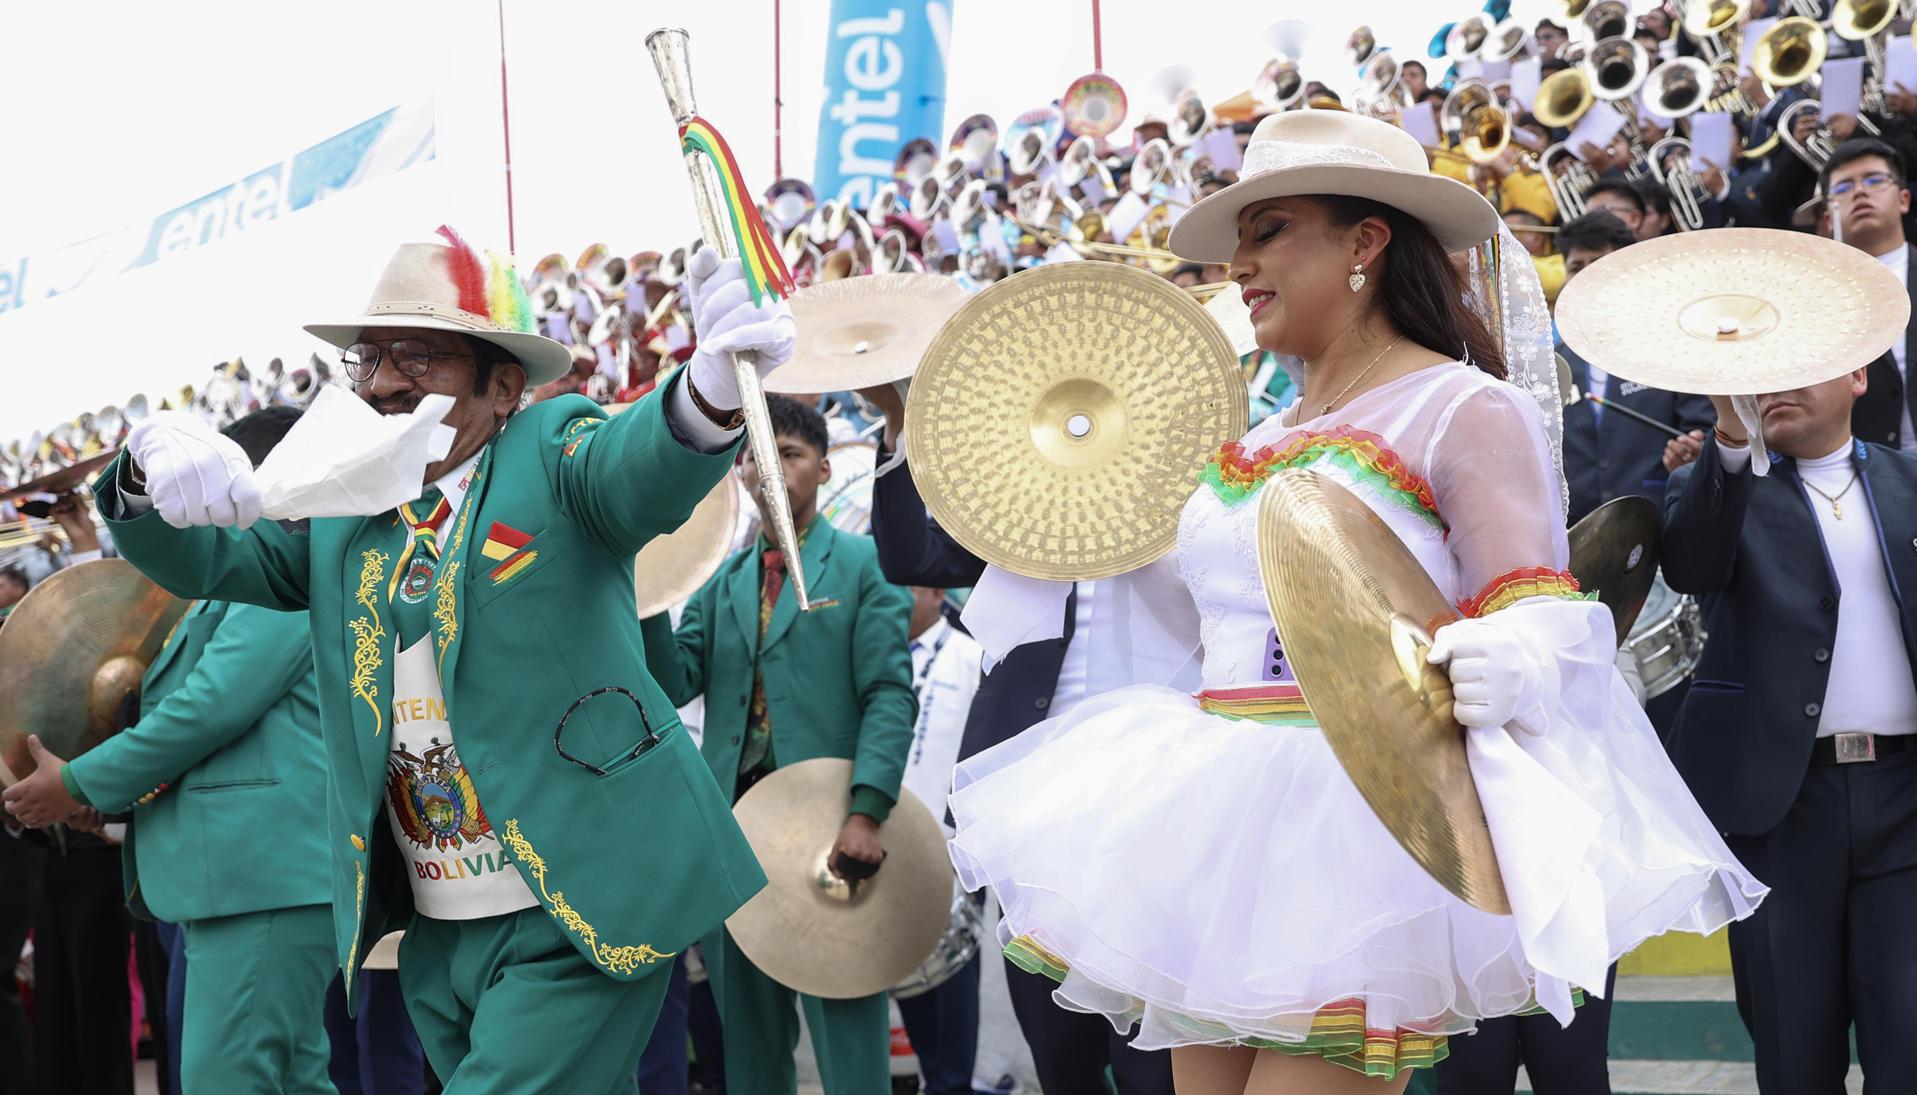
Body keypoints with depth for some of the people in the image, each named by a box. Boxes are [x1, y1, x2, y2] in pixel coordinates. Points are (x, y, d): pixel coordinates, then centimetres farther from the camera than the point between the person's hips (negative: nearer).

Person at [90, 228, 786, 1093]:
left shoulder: (550, 452, -3)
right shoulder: (342, 515, 13)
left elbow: (644, 469, -23)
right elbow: (207, 558, 5)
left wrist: (713, 384, -47)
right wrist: (156, 456, -19)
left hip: (582, 918, -6)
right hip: (435, 937, 6)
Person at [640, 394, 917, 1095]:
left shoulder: (864, 565, 2)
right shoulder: (722, 581, 17)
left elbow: (890, 695, -7)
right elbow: (674, 683, 6)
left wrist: (866, 811, -19)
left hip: (829, 827, -5)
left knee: (846, 1037, -5)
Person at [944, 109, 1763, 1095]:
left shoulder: (1467, 411, -5)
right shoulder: (1257, 441, 18)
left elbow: (1540, 618, -13)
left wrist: (1498, 669, -34)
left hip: (1360, 825, -8)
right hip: (1224, 832, 8)